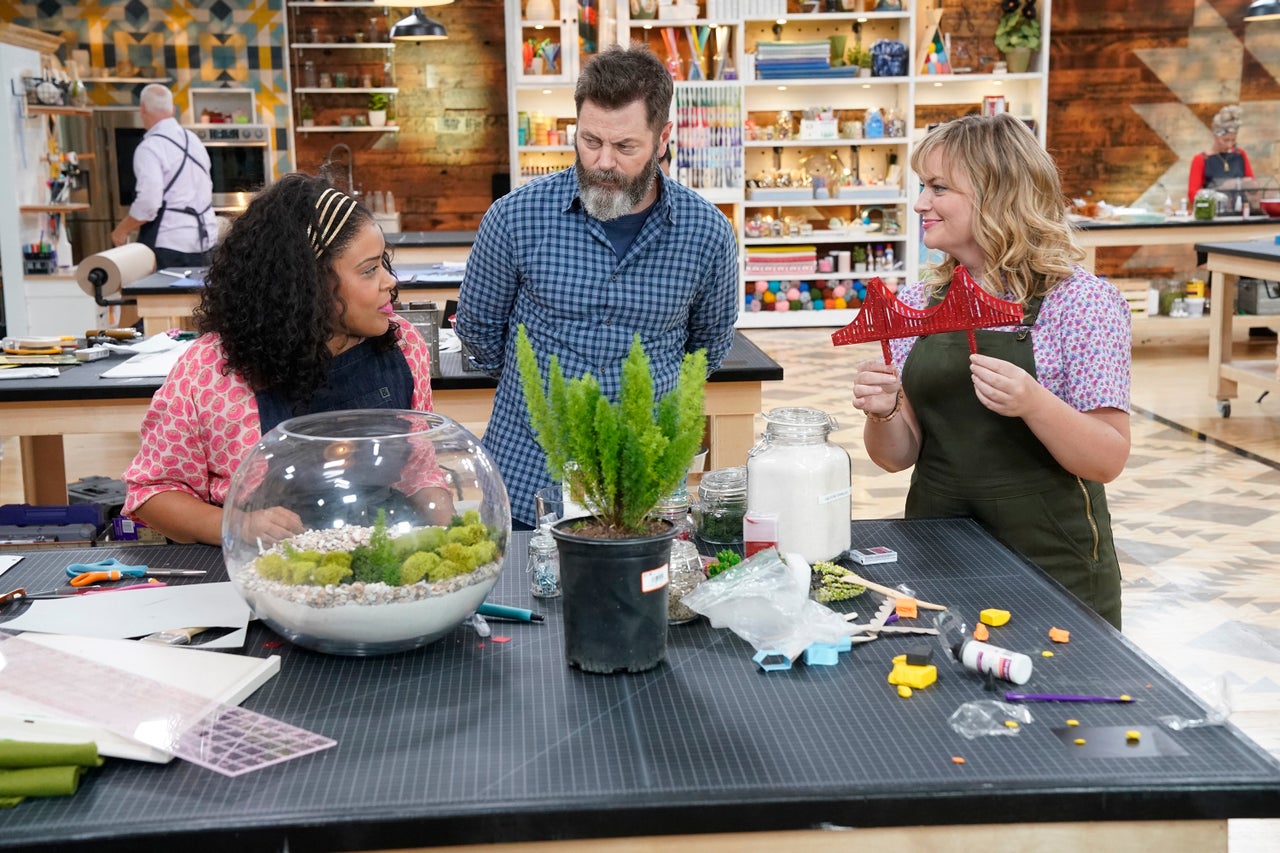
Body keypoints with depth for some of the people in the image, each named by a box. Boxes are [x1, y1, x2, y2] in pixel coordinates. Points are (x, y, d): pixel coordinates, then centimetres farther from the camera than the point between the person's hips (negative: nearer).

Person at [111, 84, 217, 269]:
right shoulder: (193, 139, 11)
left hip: (170, 243, -8)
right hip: (204, 237, 8)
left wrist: (122, 230, -7)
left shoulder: (150, 148, -13)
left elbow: (148, 203, -20)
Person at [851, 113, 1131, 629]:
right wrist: (882, 415, -17)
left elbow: (1108, 461, -14)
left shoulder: (1081, 302, -10)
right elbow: (898, 455, 4)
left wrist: (1032, 404, -30)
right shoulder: (916, 305, 3)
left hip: (1051, 563, -4)